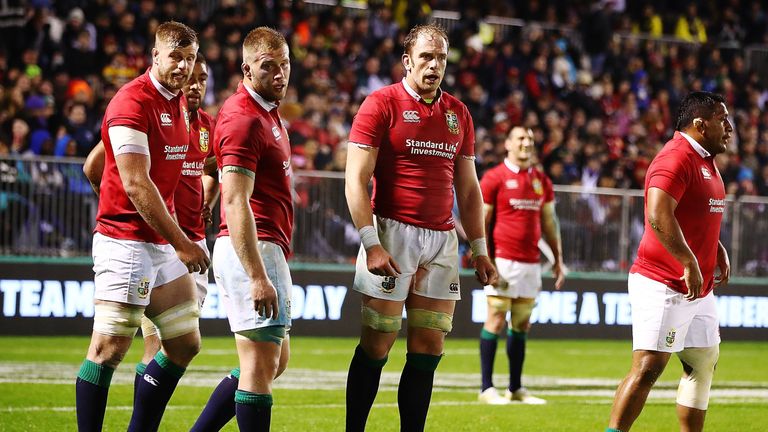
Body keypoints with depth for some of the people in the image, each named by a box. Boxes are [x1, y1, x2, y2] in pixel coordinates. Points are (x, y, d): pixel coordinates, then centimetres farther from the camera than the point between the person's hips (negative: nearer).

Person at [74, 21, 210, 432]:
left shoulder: (178, 103, 13)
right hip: (125, 240, -9)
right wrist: (181, 242, -18)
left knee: (185, 344, 9)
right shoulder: (132, 103, -14)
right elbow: (136, 185, -19)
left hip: (163, 241, 9)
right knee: (109, 348, -10)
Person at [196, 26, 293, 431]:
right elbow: (235, 202, -22)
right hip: (253, 249, -11)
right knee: (261, 364, -8)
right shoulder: (243, 118, -15)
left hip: (266, 248, 11)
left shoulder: (267, 112, 17)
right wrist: (258, 276, -28)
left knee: (275, 361, 16)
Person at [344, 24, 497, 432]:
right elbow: (356, 179, -9)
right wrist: (370, 242, -17)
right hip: (393, 233, -5)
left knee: (429, 350, 3)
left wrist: (479, 250, 13)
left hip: (441, 240, 5)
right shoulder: (381, 104, -4)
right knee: (376, 346, -4)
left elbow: (468, 187, 19)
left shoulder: (458, 113, 13)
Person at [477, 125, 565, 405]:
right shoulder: (494, 178, -3)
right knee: (496, 320, -5)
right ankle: (487, 388, -1)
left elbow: (549, 223, 21)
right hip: (503, 260, -6)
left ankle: (516, 388, 13)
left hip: (531, 262, 6)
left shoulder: (541, 181, 15)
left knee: (522, 324, 8)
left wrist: (558, 259, 17)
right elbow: (481, 222, -4)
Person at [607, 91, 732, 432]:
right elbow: (659, 217, -28)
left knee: (703, 365, 13)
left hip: (699, 290, 10)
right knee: (648, 369, -14)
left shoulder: (706, 161, 17)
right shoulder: (676, 158, -16)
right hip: (662, 287, -10)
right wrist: (690, 263, -26)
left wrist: (718, 251, 14)